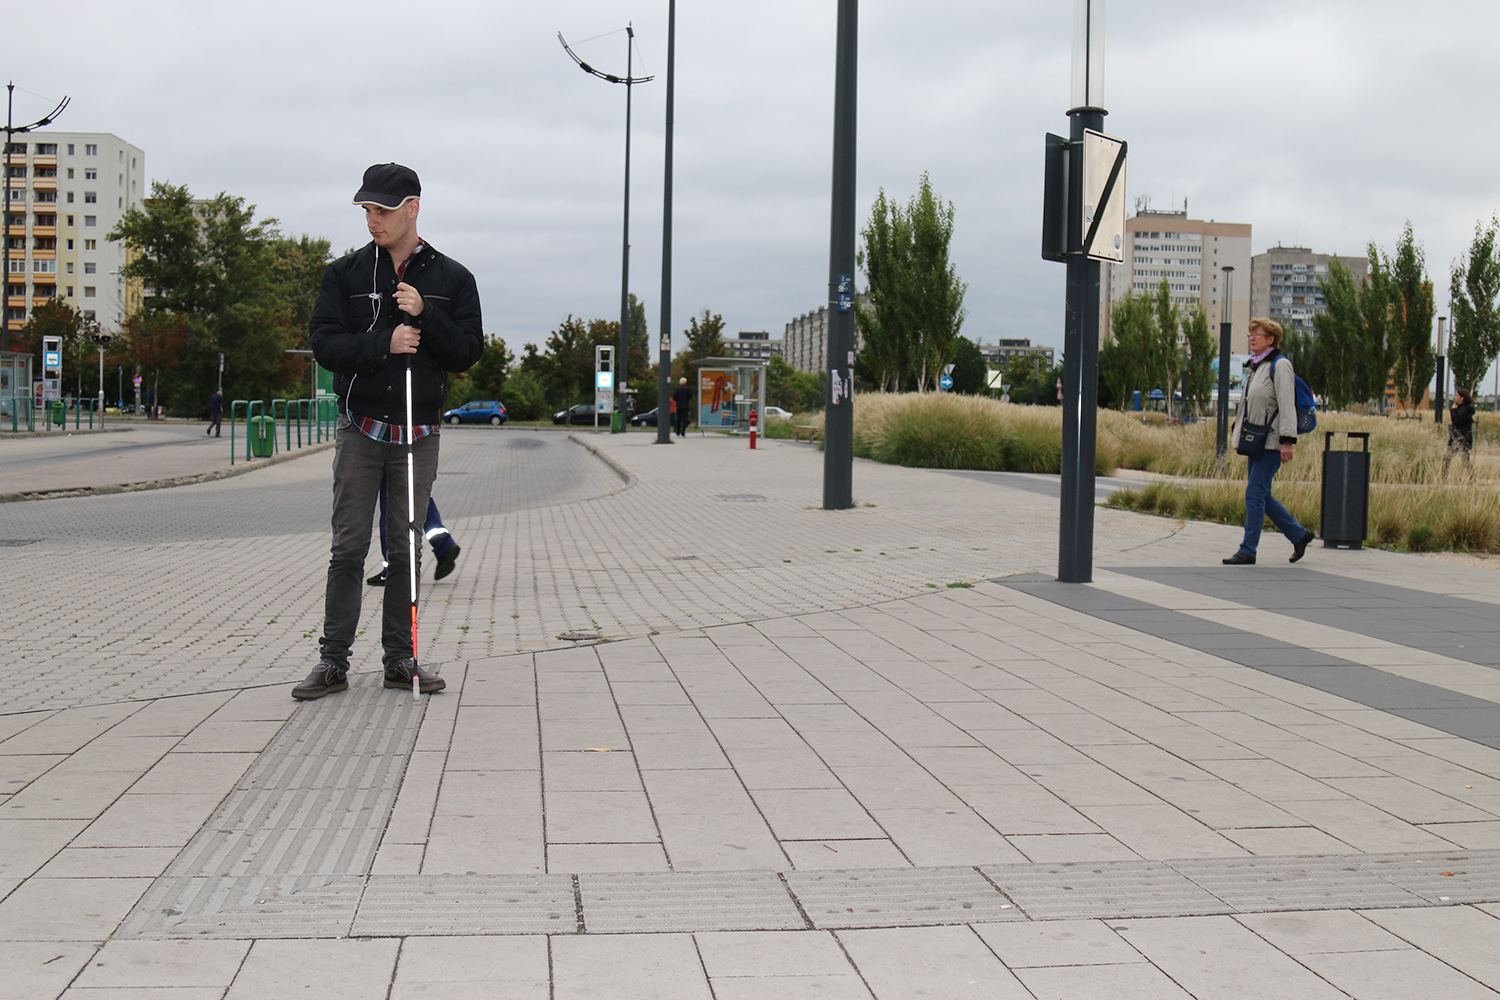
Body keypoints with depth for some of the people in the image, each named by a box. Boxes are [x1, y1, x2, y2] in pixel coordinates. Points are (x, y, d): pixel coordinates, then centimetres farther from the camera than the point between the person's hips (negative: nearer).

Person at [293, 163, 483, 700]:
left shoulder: (452, 278, 6)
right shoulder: (345, 273, 5)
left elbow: (468, 353, 0)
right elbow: (324, 343, -3)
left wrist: (426, 317, -14)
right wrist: (385, 342, -16)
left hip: (420, 433, 1)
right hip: (360, 428, -1)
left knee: (406, 550, 6)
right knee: (348, 548, -2)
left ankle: (400, 658, 14)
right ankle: (333, 660, 4)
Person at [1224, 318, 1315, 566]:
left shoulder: (1280, 365, -10)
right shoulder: (1256, 366, 17)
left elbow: (1287, 404, -15)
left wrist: (1287, 441, -20)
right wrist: (1238, 428, 20)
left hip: (1271, 441, -9)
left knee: (1255, 494, -9)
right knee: (1262, 496, 11)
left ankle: (1248, 550, -5)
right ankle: (1299, 535, 23)